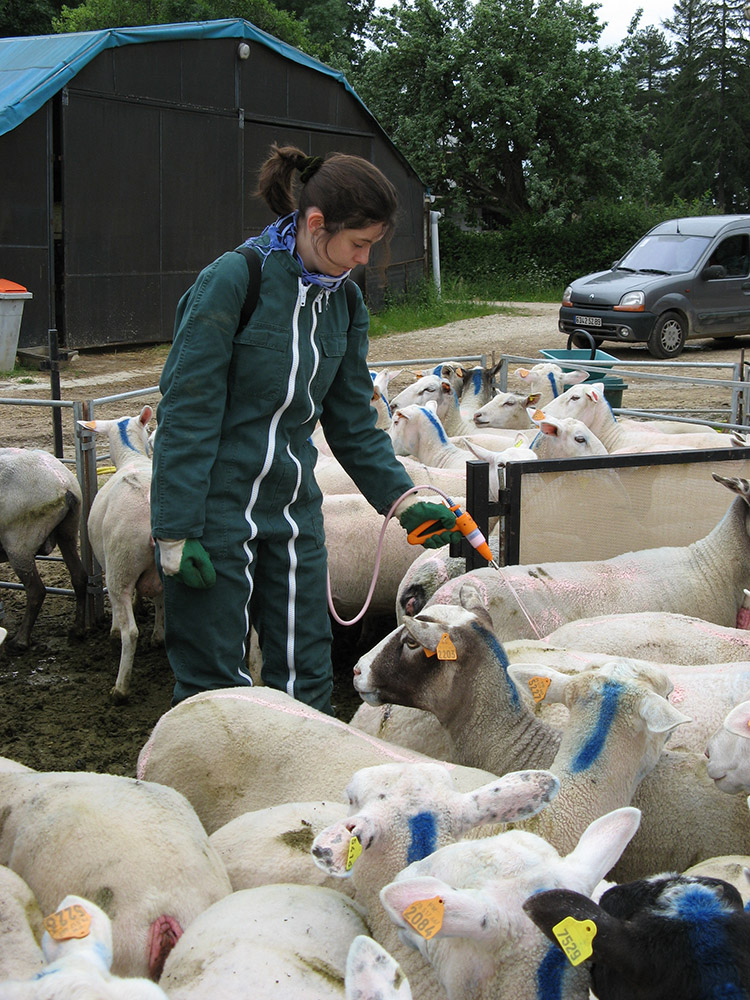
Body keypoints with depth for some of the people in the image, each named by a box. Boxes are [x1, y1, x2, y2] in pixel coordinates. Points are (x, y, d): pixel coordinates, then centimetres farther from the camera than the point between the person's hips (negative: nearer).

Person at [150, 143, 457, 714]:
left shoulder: (345, 304, 5)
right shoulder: (233, 280, -15)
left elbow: (353, 424, 11)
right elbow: (187, 412, -16)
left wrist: (404, 500, -1)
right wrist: (176, 532, -17)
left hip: (294, 507, 6)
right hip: (218, 508, -6)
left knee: (306, 679, 10)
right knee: (215, 686, 2)